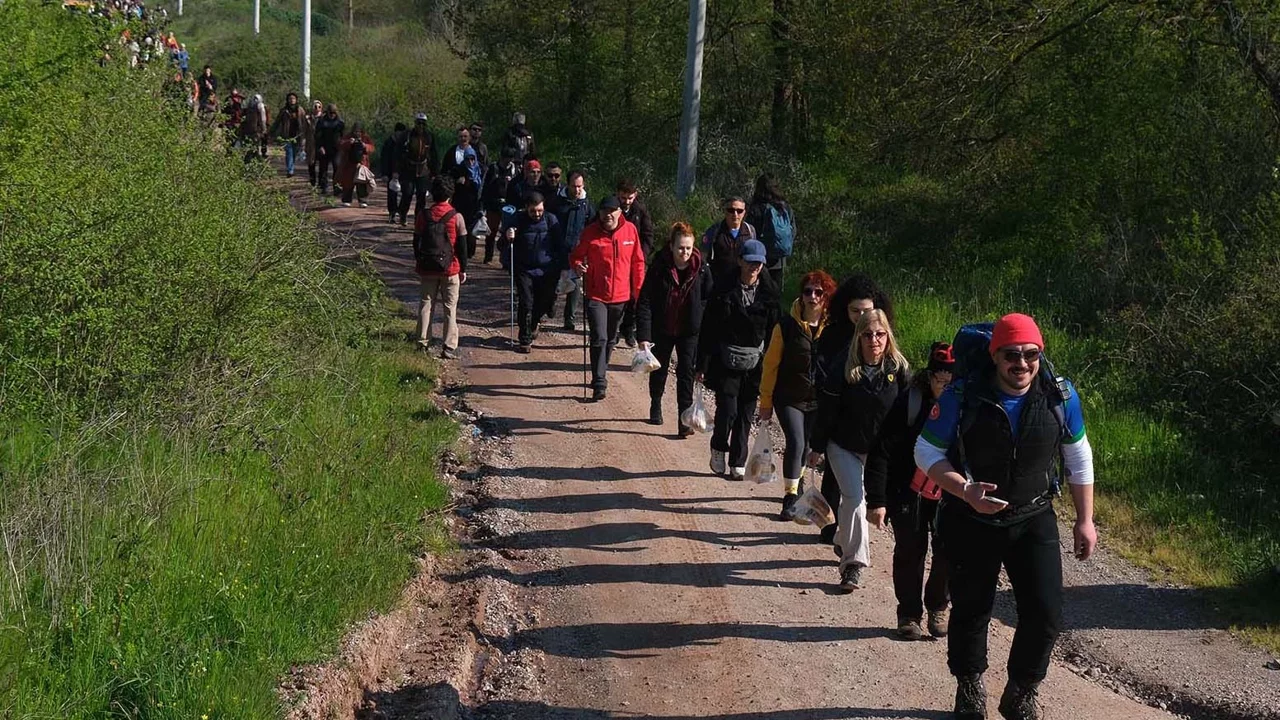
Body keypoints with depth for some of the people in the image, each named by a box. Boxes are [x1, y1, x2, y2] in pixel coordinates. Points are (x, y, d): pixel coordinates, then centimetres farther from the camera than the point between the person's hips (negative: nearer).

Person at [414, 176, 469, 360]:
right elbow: (461, 246, -6)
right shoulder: (456, 217, -10)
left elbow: (417, 242, 5)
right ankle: (449, 348, 1)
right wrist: (463, 269, 3)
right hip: (451, 269, -2)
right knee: (450, 308, 4)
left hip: (427, 268, 2)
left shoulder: (422, 216, -3)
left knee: (426, 305, 12)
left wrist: (420, 263, 18)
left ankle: (423, 343, 11)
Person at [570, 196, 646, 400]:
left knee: (610, 339, 17)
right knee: (599, 339, -12)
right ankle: (599, 384, -11)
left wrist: (638, 290, 7)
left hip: (621, 296, 3)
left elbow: (637, 262, 7)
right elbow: (575, 256, 3)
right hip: (596, 295, -3)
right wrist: (578, 266, -20)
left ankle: (600, 374, 34)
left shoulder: (630, 230, -1)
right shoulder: (590, 232, -7)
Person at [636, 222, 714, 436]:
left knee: (686, 372, -5)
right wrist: (644, 336, -23)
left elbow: (709, 298, 1)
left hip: (689, 331, 0)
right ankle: (655, 406, 44)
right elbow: (644, 302, -17)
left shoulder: (701, 269, -12)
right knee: (659, 370, 18)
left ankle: (685, 420, -3)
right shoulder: (659, 268, -17)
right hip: (662, 330, 1)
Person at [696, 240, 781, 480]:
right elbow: (708, 328, -3)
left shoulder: (769, 292, 2)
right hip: (727, 360, -2)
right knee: (728, 410, -8)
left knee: (746, 415, 5)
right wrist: (703, 364, -5)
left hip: (755, 363, 2)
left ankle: (738, 463, 16)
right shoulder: (724, 289, -5)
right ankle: (719, 450, 19)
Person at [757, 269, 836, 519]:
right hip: (789, 398, -2)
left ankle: (795, 482, 42)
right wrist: (766, 402, -1)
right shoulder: (787, 326, -10)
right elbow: (771, 364, -3)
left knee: (806, 445, 15)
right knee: (796, 443, -15)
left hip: (819, 400, 2)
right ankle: (790, 497, -5)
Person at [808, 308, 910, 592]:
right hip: (843, 447, -2)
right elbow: (826, 410, -9)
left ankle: (844, 543, 41)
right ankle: (853, 564, -10)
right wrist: (817, 448, -5)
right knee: (854, 497, -15)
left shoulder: (899, 370, -11)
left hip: (881, 450, 2)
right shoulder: (844, 369, -16)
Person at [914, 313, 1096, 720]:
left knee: (1045, 615, -4)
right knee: (971, 612, 13)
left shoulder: (1061, 397, -11)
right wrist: (965, 491, -24)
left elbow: (1079, 460, 4)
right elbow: (927, 452, -9)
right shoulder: (963, 396, -18)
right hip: (972, 523, -1)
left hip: (1034, 522, 1)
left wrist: (1085, 520, 6)